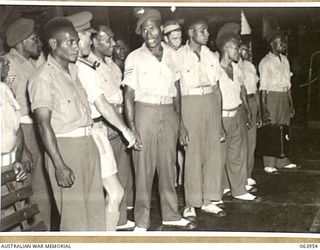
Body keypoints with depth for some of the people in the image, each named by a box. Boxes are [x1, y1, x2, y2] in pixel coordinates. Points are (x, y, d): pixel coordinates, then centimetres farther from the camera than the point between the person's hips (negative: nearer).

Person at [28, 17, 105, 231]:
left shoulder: (74, 70, 10)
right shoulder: (44, 78, -12)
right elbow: (44, 125, -16)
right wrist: (59, 165, -19)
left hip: (88, 143, 8)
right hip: (65, 147, -7)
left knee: (95, 206, 13)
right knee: (74, 210, 1)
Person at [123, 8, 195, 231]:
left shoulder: (171, 54, 7)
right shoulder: (134, 58, -4)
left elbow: (176, 89, 13)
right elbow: (129, 96, -6)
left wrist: (179, 121, 12)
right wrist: (131, 128, -13)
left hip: (168, 113, 4)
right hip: (145, 112, -4)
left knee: (168, 166, 13)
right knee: (144, 169, 2)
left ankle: (171, 215, 28)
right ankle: (142, 222, 14)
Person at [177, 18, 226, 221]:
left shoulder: (211, 56, 11)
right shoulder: (179, 56, -5)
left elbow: (216, 88, 13)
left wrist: (220, 120, 11)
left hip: (211, 103, 5)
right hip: (190, 104, -5)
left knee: (213, 152, 6)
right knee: (193, 154, -3)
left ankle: (210, 200, 17)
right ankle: (191, 203, 9)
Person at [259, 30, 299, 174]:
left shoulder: (285, 60, 11)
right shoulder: (266, 62, -10)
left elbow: (288, 84, 15)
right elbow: (263, 88, -12)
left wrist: (291, 104, 15)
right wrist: (264, 109, -16)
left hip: (285, 97, 7)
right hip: (272, 96, -7)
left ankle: (283, 161, 24)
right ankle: (269, 164, 9)